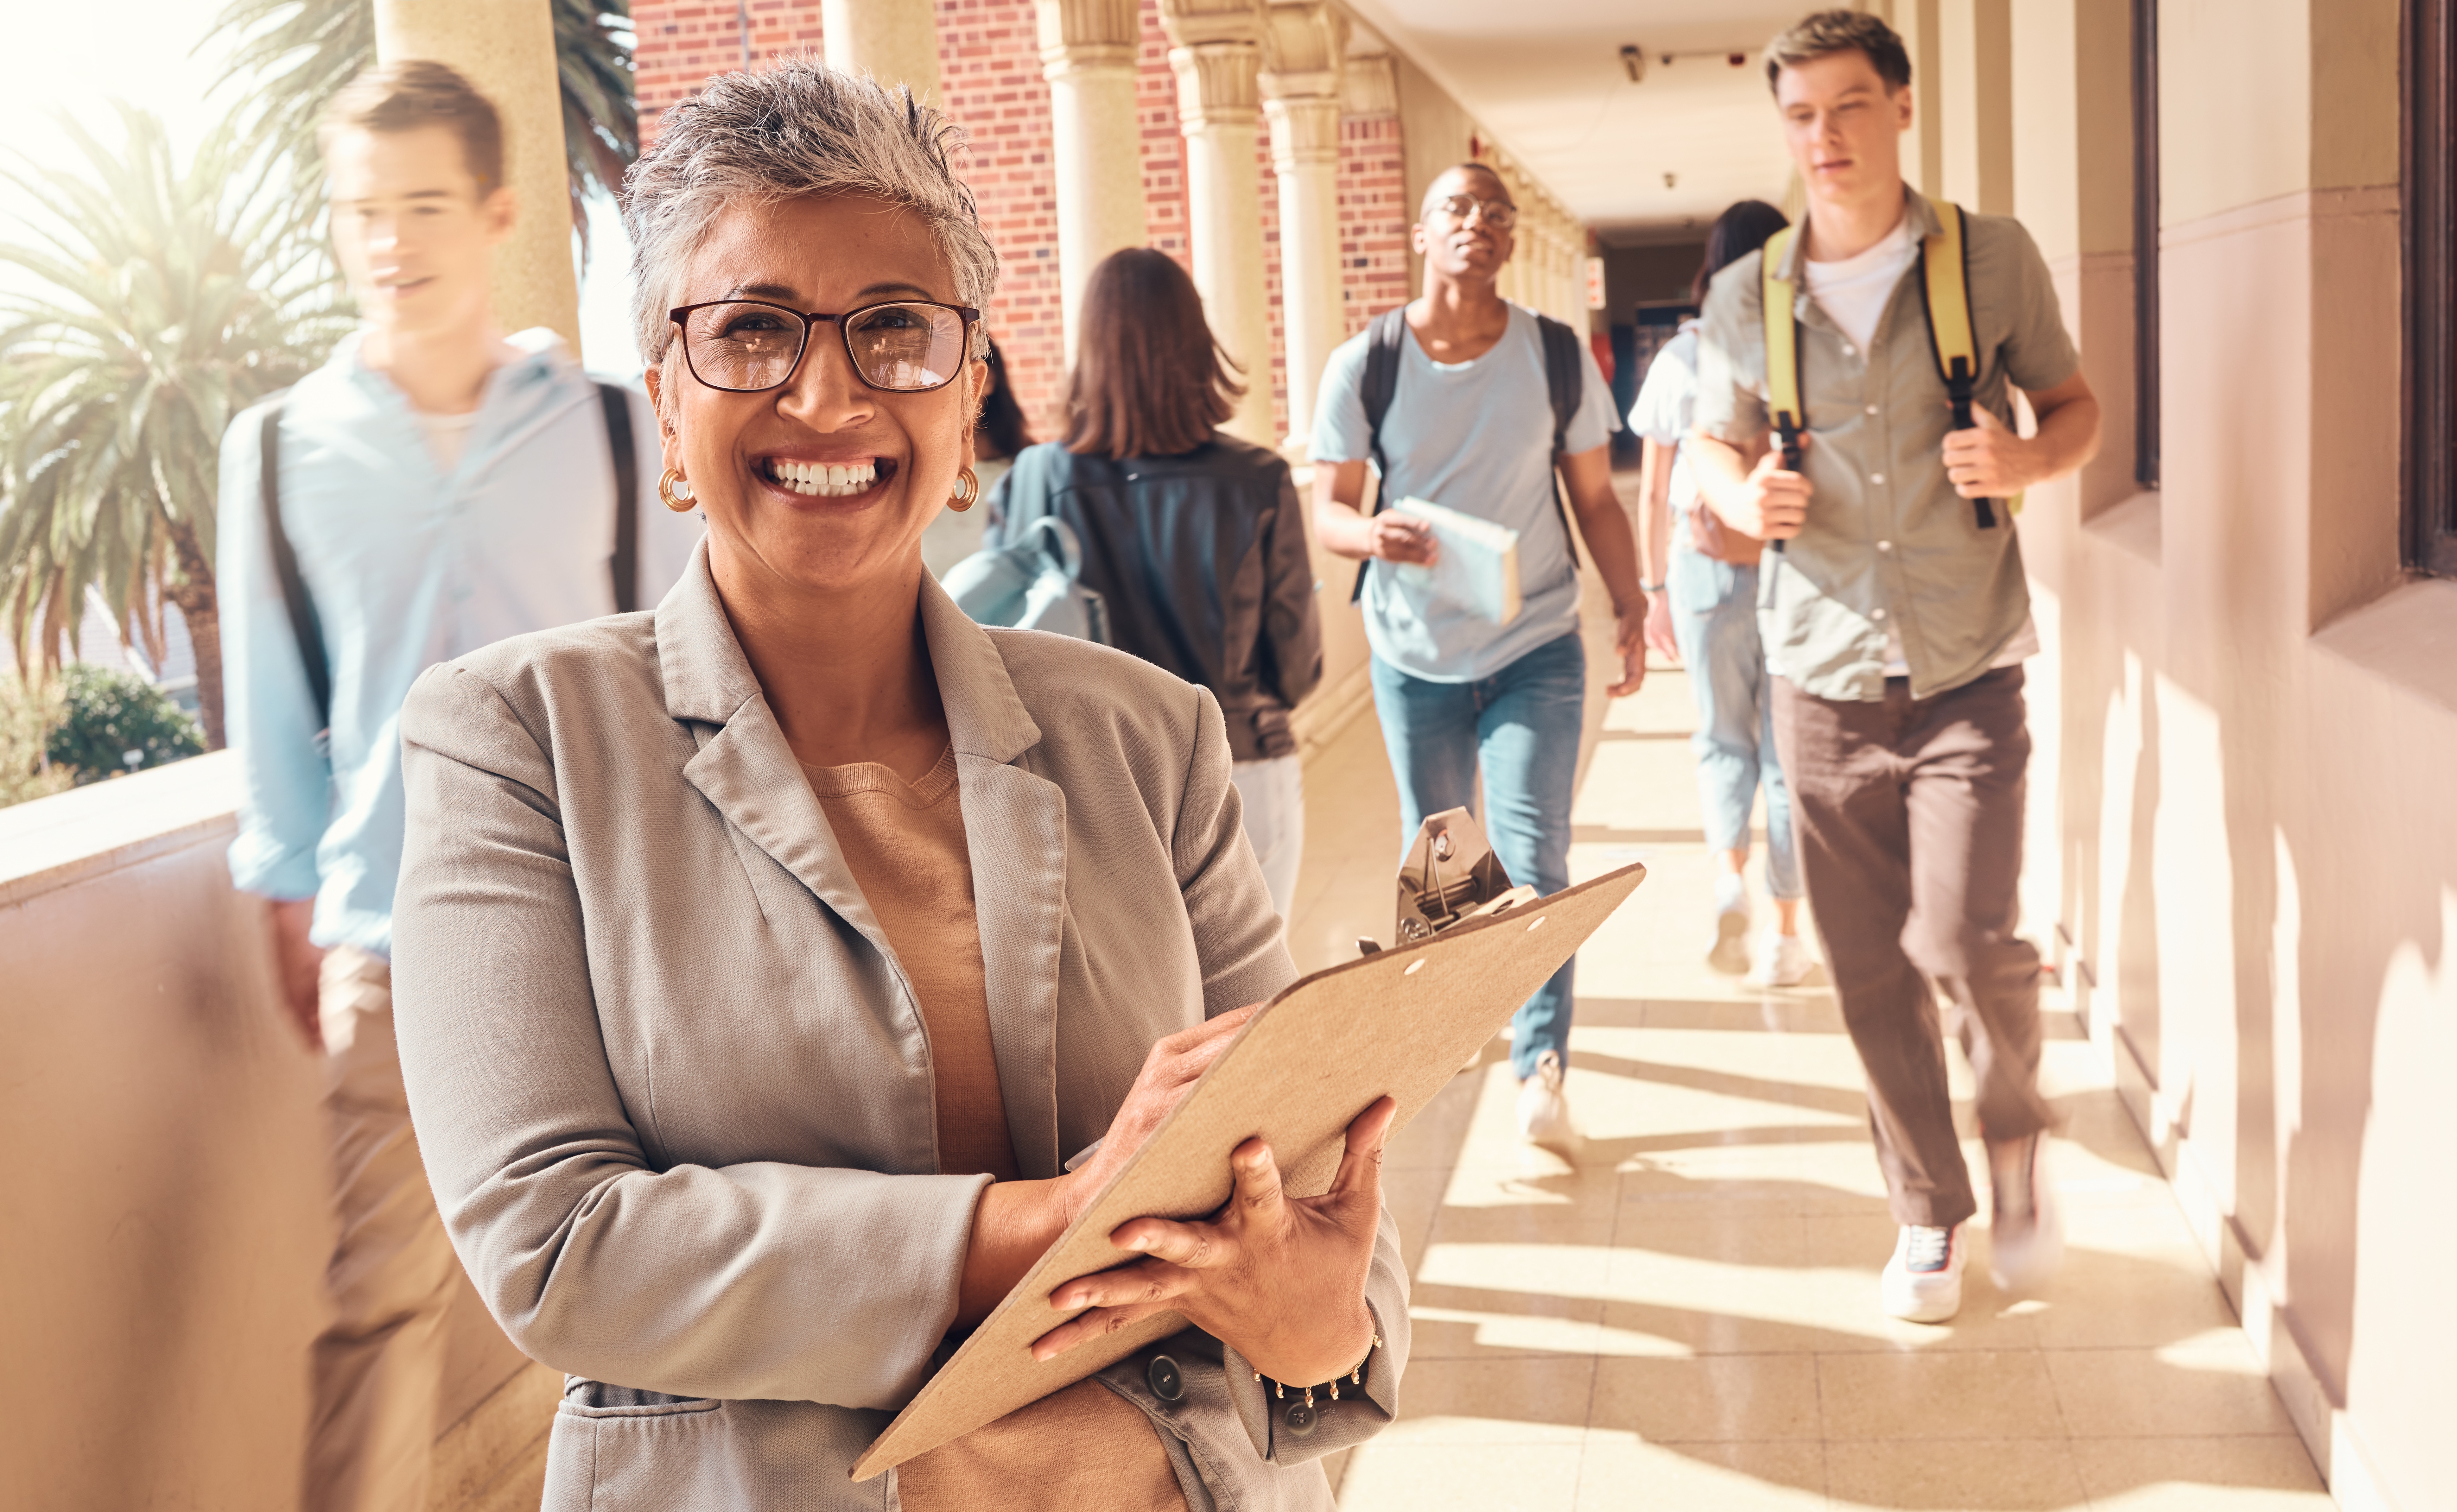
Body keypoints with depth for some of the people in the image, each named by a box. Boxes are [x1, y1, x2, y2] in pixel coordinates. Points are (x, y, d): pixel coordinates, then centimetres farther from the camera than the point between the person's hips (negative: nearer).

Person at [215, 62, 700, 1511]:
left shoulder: (616, 434, 1)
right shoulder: (280, 452, 3)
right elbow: (277, 713, 8)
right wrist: (296, 907, 9)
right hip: (395, 944, 0)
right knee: (385, 1297, 1)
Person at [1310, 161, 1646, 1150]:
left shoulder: (1560, 359, -4)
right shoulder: (1362, 366, -7)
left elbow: (1595, 498, 3)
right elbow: (1327, 509, -7)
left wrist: (1629, 603, -8)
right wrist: (1371, 533, -30)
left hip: (1535, 649, -1)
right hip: (1414, 655, 1)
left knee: (1532, 859, -9)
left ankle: (1541, 1064, -4)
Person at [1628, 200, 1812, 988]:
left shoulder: (1680, 357, -1)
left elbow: (1653, 493, 2)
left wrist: (1656, 588, 10)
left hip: (1706, 569, 1)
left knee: (1723, 736, 20)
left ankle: (1730, 876, -3)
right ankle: (1786, 935, 14)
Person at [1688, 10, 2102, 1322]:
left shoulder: (1993, 259, 0)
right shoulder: (1744, 298, 5)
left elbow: (2076, 406, 9)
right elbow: (1711, 449, 15)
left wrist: (2028, 459, -14)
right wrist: (1742, 497, -9)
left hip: (1965, 673, -2)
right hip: (1823, 678, 2)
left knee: (1968, 940, -13)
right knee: (1870, 971, 6)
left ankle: (2017, 1139, 19)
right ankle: (1929, 1213, 25)